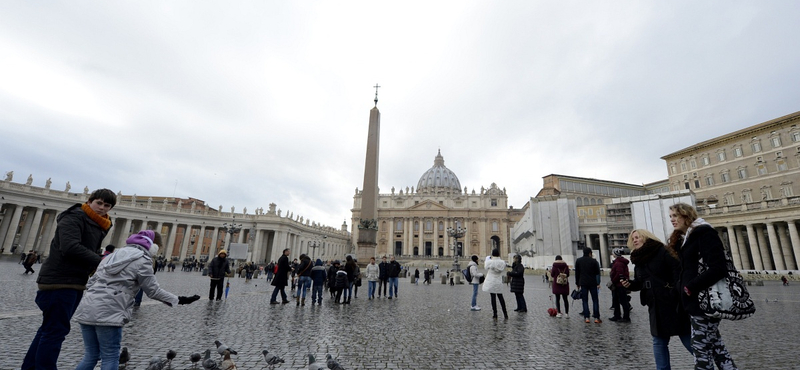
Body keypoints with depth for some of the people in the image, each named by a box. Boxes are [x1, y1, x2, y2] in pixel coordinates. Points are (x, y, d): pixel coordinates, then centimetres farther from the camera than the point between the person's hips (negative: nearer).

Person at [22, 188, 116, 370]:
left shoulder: (99, 226, 14)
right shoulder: (73, 217, -13)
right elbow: (70, 247, -25)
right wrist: (101, 262, -22)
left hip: (75, 283, 9)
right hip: (59, 281, -9)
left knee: (50, 328, 18)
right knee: (55, 331, -5)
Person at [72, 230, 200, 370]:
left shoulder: (115, 254, 18)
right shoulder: (142, 260, -5)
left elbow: (91, 281, 19)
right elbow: (153, 290, -3)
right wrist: (179, 300, 2)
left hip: (86, 310, 8)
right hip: (108, 313, -8)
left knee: (91, 356, 19)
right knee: (110, 358, 3)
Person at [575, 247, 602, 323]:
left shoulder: (578, 261, 4)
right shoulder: (594, 261, -4)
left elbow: (577, 273, 7)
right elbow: (597, 273, -2)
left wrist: (577, 283, 13)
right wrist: (598, 283, 5)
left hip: (583, 283, 2)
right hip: (593, 283, -1)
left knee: (585, 301, 4)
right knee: (595, 300, 6)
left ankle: (586, 318, 2)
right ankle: (596, 318, 6)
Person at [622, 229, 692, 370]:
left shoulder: (662, 252, -9)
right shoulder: (638, 260, 11)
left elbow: (678, 273, -16)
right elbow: (640, 282, 16)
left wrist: (678, 294, -24)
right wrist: (630, 284, -4)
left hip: (673, 303, -7)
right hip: (655, 306, 7)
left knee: (688, 339, 3)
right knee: (659, 341, 12)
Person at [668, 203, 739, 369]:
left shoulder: (704, 232, -12)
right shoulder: (684, 238, 14)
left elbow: (718, 268, -21)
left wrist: (691, 287, -19)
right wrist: (682, 287, 6)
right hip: (696, 301, 9)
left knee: (701, 345, -1)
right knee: (713, 343, 17)